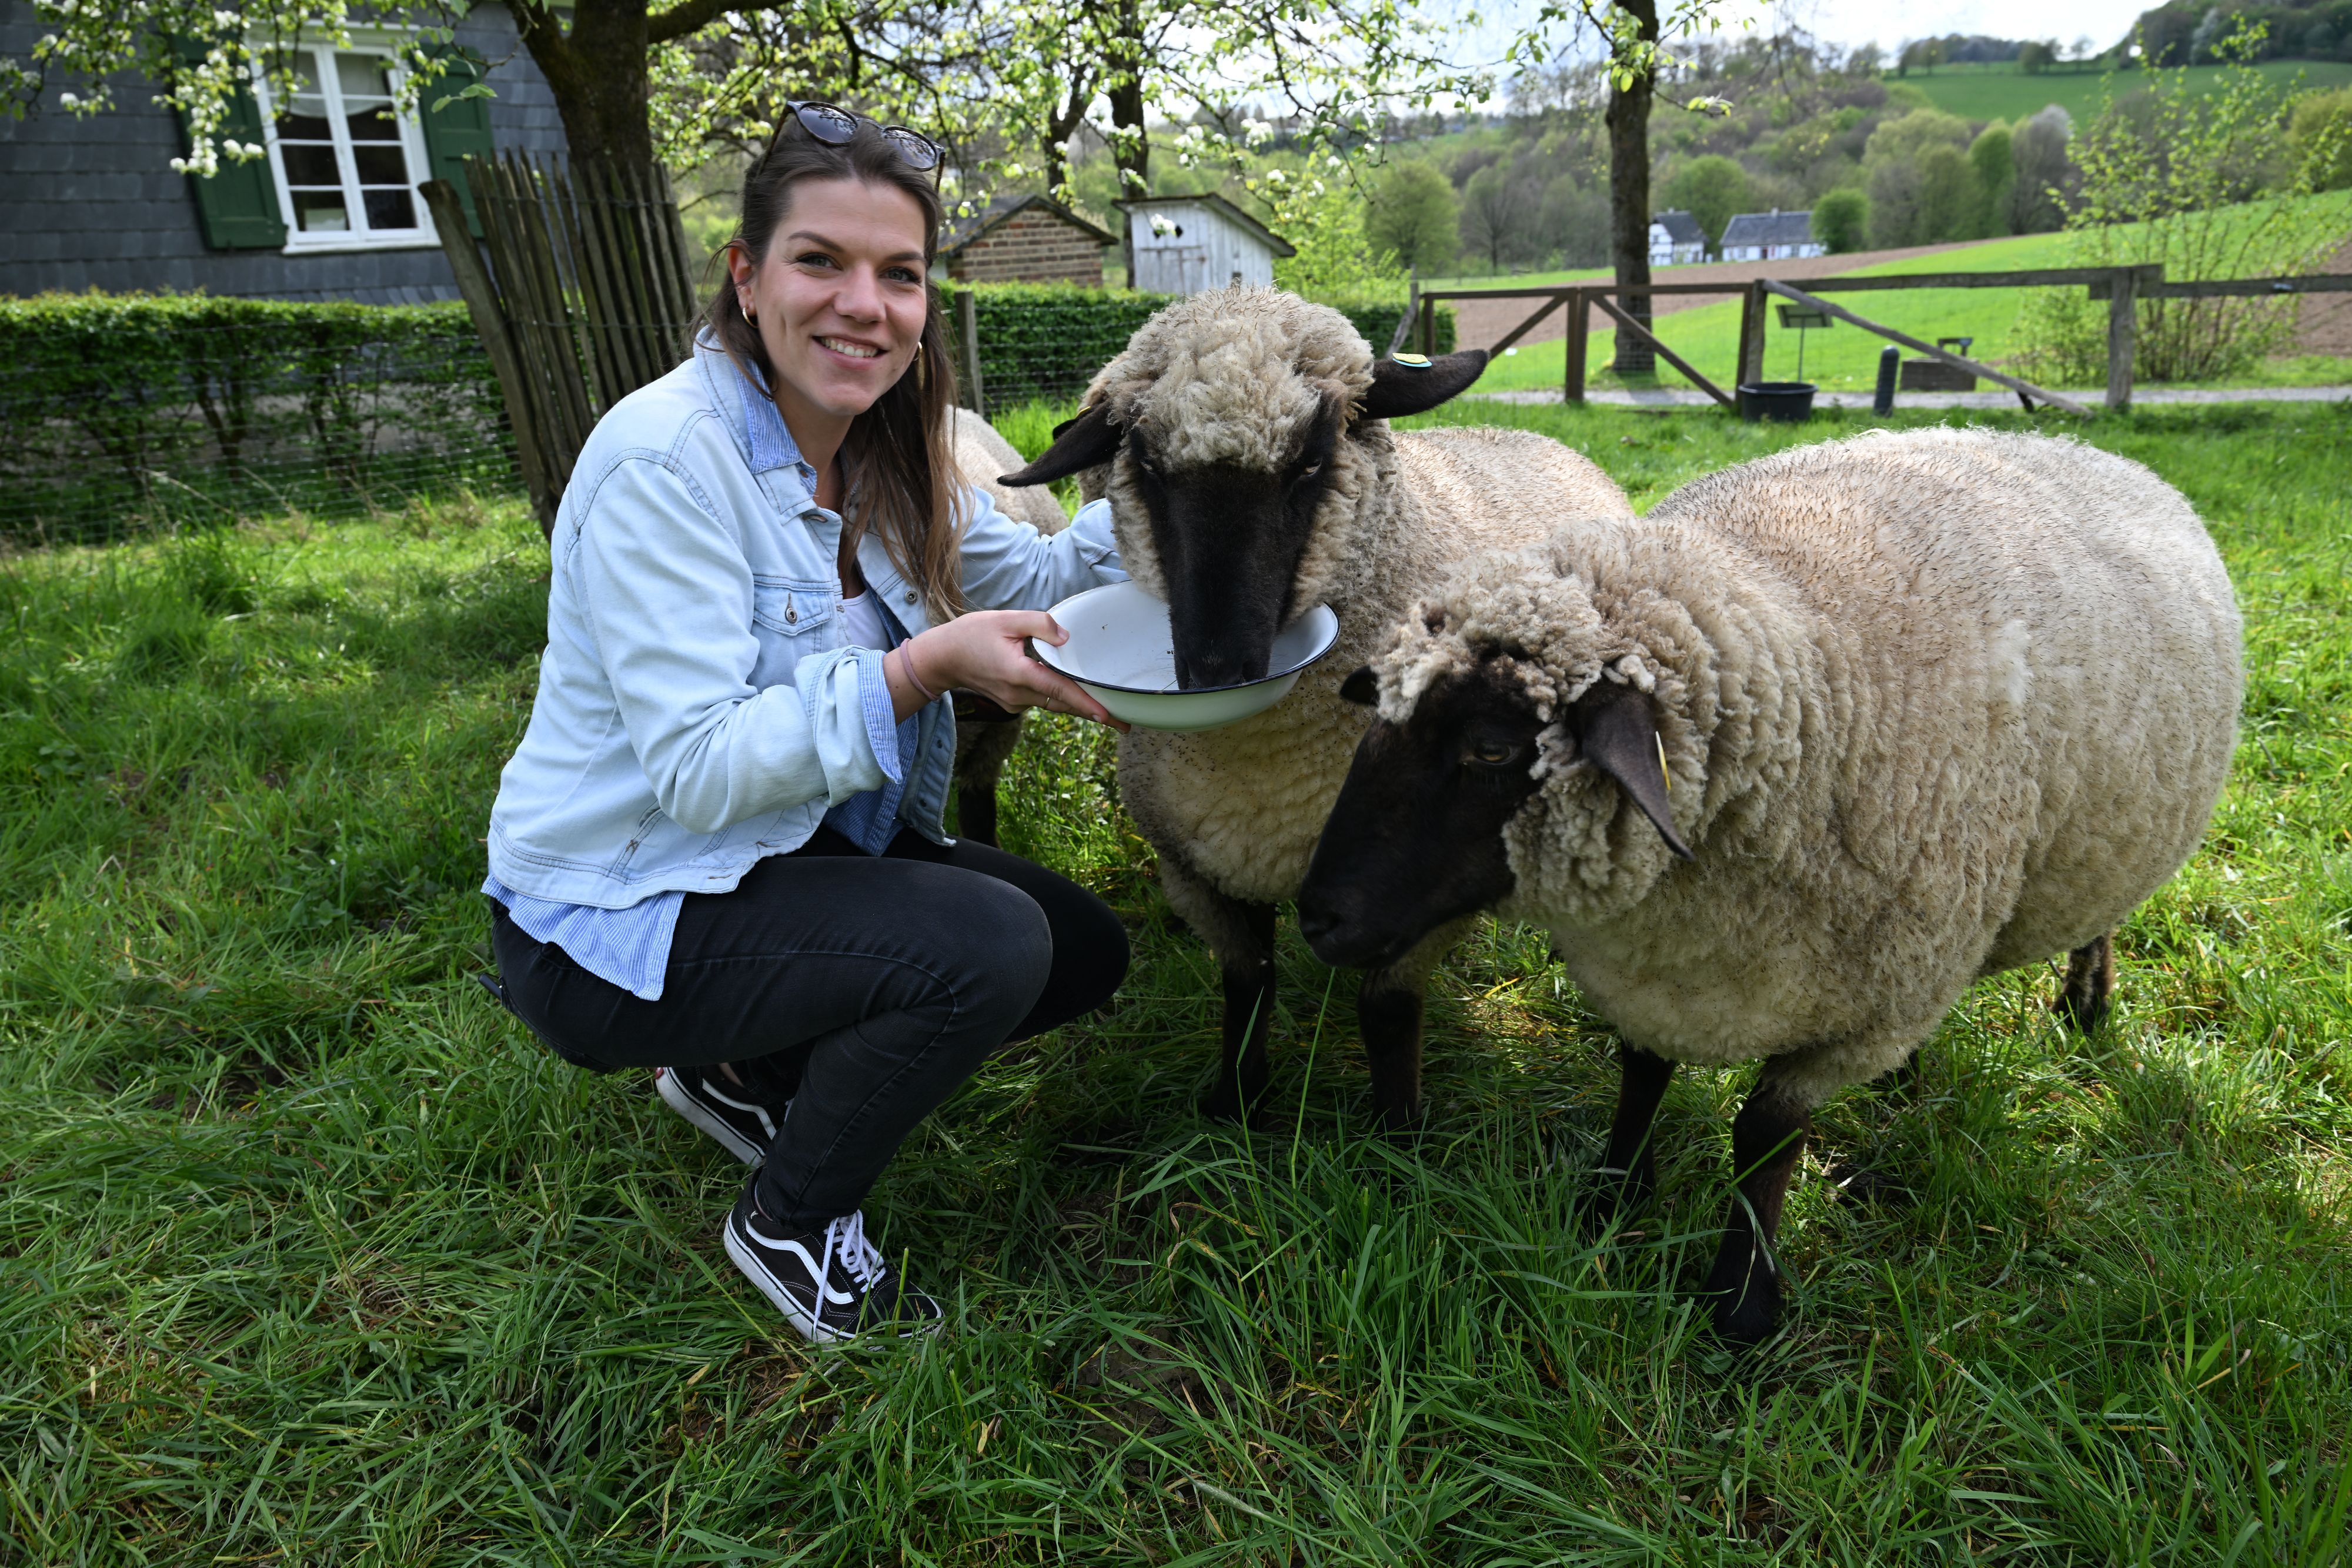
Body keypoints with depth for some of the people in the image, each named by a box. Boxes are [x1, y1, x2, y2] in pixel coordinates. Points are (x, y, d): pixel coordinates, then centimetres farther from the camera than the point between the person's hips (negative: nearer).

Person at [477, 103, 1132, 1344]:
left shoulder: (883, 457, 3)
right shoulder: (666, 457, -23)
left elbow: (1031, 580, 3)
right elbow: (698, 769, -27)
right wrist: (924, 670, -35)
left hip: (798, 852, 9)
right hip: (613, 919, -8)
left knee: (1086, 955, 7)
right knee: (989, 947, -26)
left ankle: (745, 1072, 18)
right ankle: (790, 1222, 1)